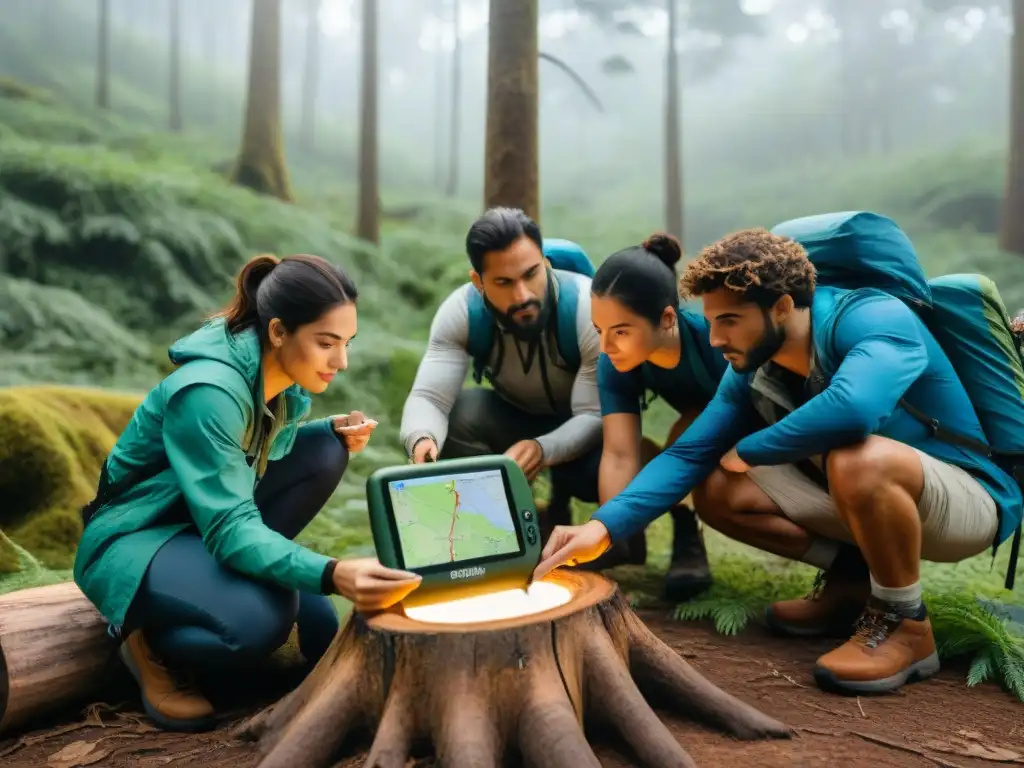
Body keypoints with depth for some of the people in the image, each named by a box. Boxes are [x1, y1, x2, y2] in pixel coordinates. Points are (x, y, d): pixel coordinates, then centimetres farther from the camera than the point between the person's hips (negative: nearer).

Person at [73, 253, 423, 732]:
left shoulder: (283, 372, -7)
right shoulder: (208, 392, -31)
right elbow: (229, 527, -35)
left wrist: (334, 432, -12)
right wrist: (333, 575, -50)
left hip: (209, 514, 8)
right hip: (134, 538, -8)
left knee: (325, 453, -11)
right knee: (263, 617, -33)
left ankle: (239, 576, 0)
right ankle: (147, 640, -2)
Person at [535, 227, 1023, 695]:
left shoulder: (874, 319, -26)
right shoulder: (750, 371, -5)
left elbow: (853, 408, -46)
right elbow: (687, 454, -9)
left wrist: (748, 450, -27)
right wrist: (603, 527, -24)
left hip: (969, 498, -6)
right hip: (870, 498, 7)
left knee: (859, 459, -39)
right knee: (716, 492, -4)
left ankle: (905, 625, -15)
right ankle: (853, 578, 7)